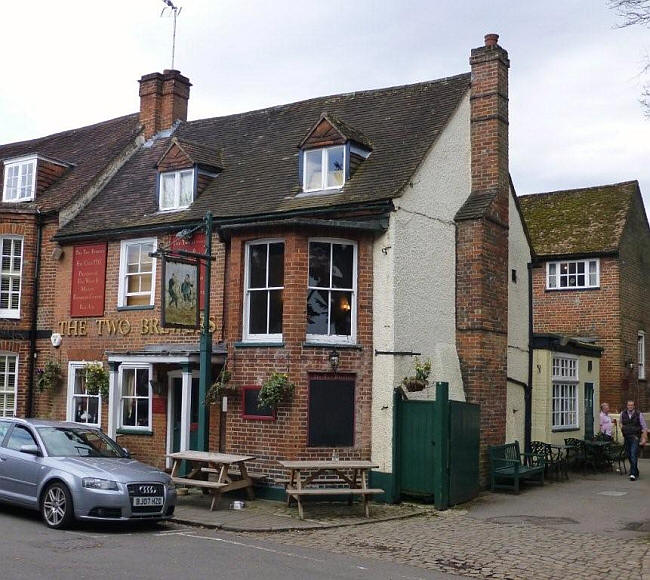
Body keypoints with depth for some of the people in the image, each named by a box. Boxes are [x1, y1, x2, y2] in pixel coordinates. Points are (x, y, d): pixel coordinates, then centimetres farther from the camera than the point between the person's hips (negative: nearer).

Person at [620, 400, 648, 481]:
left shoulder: (638, 415, -4)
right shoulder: (623, 414, 5)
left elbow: (644, 427, -1)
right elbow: (621, 422, 28)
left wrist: (644, 438, -7)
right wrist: (621, 426, 9)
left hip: (635, 437, -4)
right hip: (626, 437, 4)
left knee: (634, 455, -15)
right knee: (629, 455, 10)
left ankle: (633, 474, -20)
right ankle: (635, 471, 26)